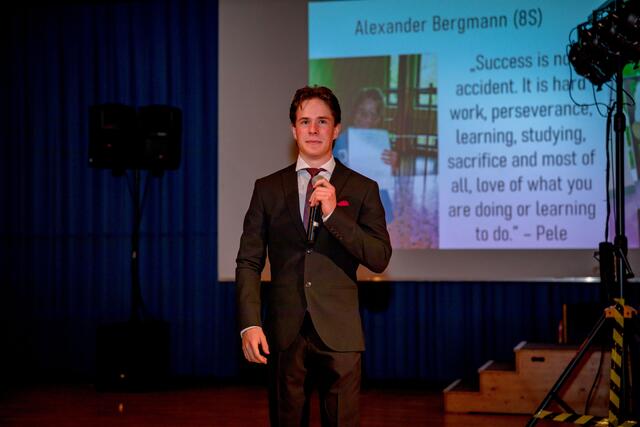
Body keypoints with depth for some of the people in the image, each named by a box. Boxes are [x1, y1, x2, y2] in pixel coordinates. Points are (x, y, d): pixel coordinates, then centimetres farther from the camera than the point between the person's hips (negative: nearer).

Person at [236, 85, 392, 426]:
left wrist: (333, 214, -15)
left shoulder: (362, 189, 4)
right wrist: (249, 324, -8)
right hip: (284, 331, 1)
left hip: (338, 333, -1)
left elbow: (380, 259, -4)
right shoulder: (268, 188, 7)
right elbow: (248, 262, 4)